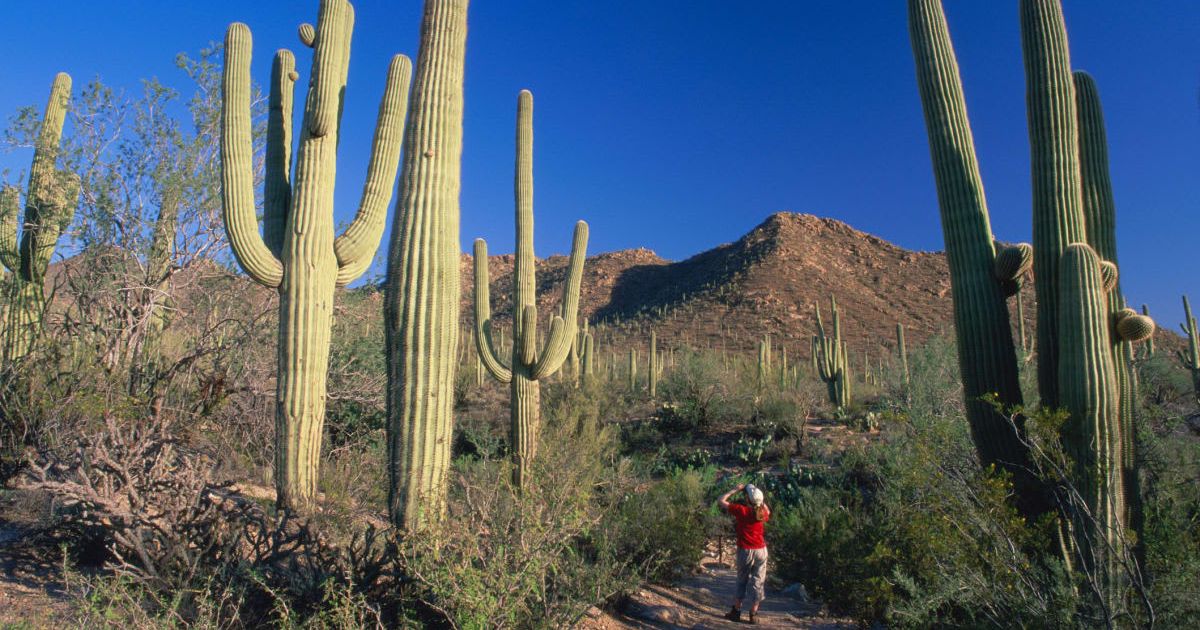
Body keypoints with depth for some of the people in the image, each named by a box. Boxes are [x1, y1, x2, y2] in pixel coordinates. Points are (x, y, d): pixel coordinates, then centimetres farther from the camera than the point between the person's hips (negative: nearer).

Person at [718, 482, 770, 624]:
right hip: (761, 550, 2)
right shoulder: (762, 512, -1)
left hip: (746, 550, -2)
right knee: (758, 582, 8)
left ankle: (736, 611, 16)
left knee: (742, 580, 13)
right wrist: (759, 500, 15)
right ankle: (753, 615, 11)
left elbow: (720, 501, -5)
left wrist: (735, 490, -2)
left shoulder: (740, 510, -12)